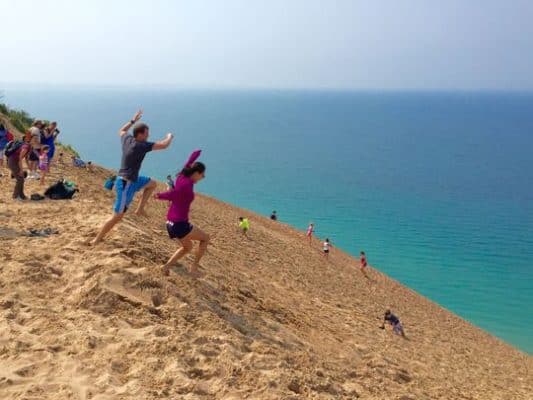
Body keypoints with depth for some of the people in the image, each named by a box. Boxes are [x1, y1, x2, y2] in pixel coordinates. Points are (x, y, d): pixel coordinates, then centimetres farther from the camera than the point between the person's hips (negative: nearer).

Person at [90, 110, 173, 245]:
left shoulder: (127, 139, 0)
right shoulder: (141, 145, -22)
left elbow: (121, 131, 26)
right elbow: (164, 145, -20)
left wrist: (133, 120, 29)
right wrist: (169, 137, 1)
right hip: (126, 184, -9)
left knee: (152, 184, 25)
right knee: (117, 217, -2)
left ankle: (140, 208, 23)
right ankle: (96, 240, 7)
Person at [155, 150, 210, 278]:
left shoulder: (182, 177, 5)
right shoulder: (188, 184, -20)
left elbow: (190, 162, 21)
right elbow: (172, 195, -22)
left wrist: (197, 153, 36)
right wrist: (159, 196, -3)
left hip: (171, 222, 9)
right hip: (180, 224, -9)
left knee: (187, 247, 28)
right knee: (205, 238, 13)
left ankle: (167, 265, 15)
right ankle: (194, 267, 13)